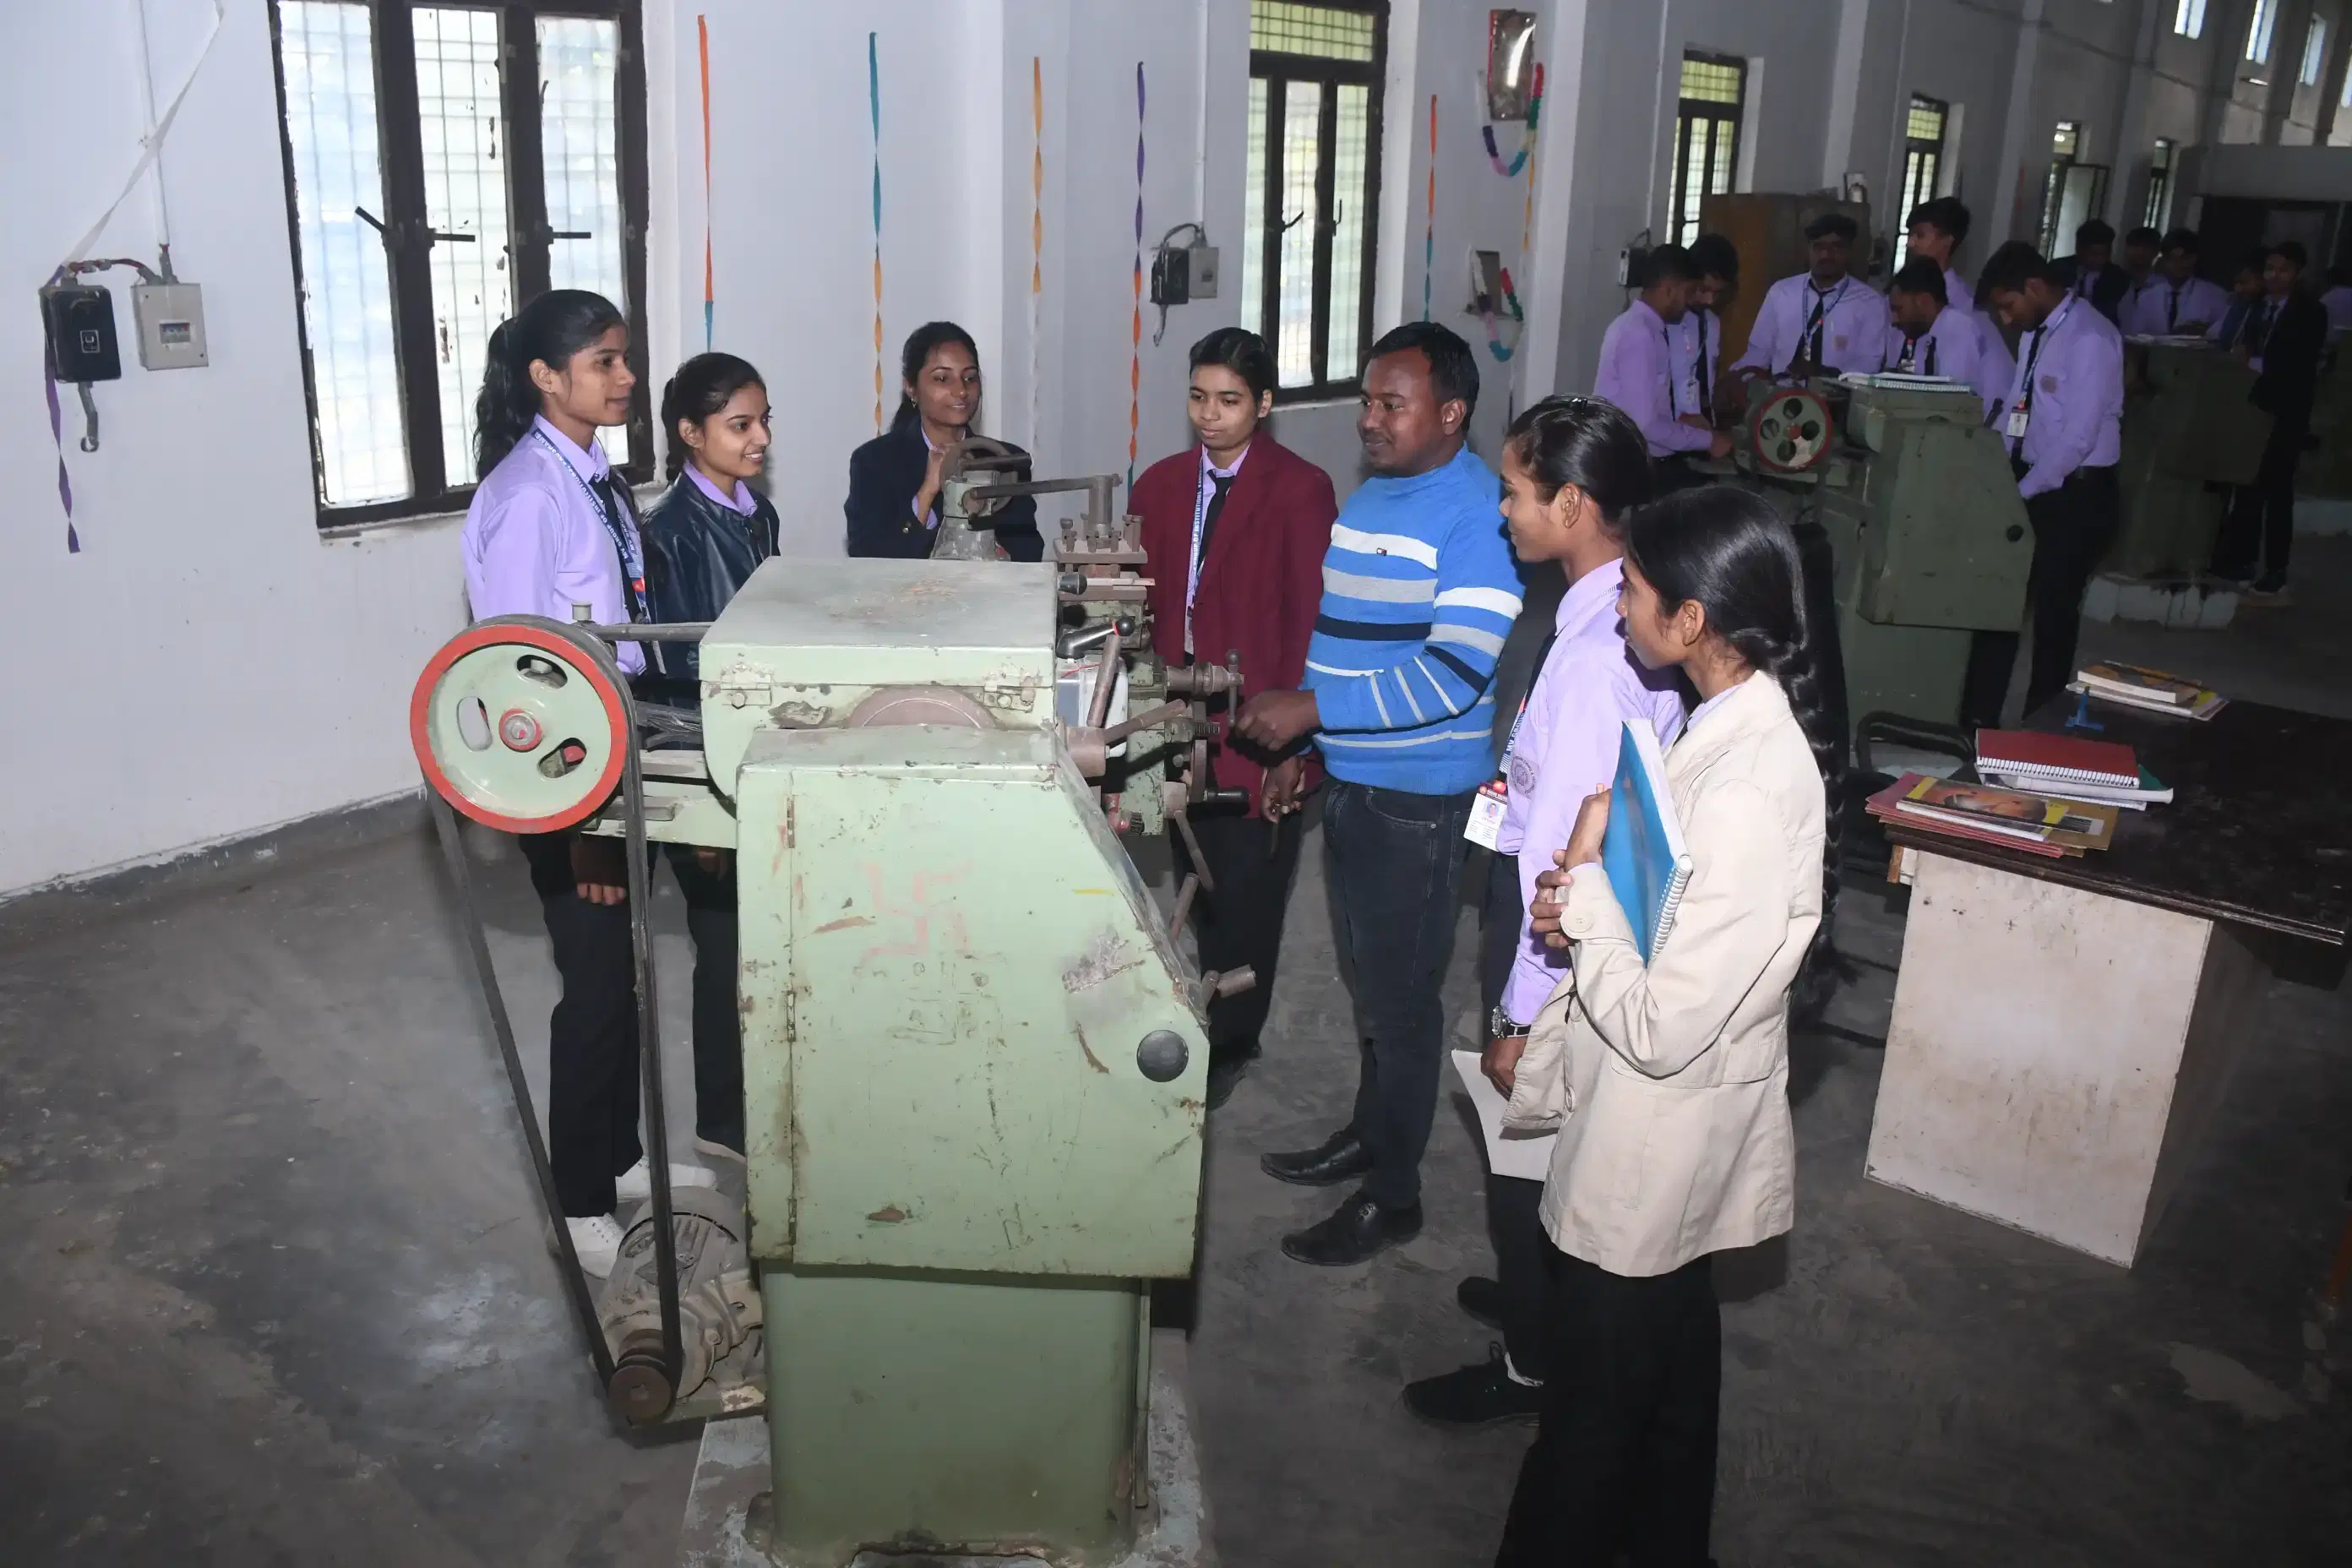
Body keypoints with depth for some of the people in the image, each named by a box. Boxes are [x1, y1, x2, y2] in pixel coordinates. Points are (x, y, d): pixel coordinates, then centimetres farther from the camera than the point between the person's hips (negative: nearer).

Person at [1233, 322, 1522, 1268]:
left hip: (1419, 794, -8)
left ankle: (1393, 1196, 18)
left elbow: (1453, 674, -26)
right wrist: (1294, 733, 12)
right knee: (1367, 975, 21)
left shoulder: (1477, 515, -18)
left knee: (1401, 992, 3)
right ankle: (1369, 1133, 39)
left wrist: (1314, 708, -29)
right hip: (1348, 778, 8)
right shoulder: (1368, 497, 10)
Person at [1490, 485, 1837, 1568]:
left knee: (1594, 1405, 12)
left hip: (1658, 1145, -9)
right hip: (1665, 1136, 9)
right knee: (1672, 1348, 28)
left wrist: (1583, 874, -20)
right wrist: (1583, 904, -6)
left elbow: (1659, 1027, -28)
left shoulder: (1750, 790, -32)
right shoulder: (1734, 723, -4)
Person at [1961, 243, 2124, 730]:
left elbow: (2077, 437, -23)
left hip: (2075, 494, -8)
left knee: (2054, 610, 5)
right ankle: (1978, 718, 23)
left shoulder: (2090, 339, -19)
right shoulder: (2034, 333, 8)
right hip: (2029, 484, 8)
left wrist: (2022, 493, -19)